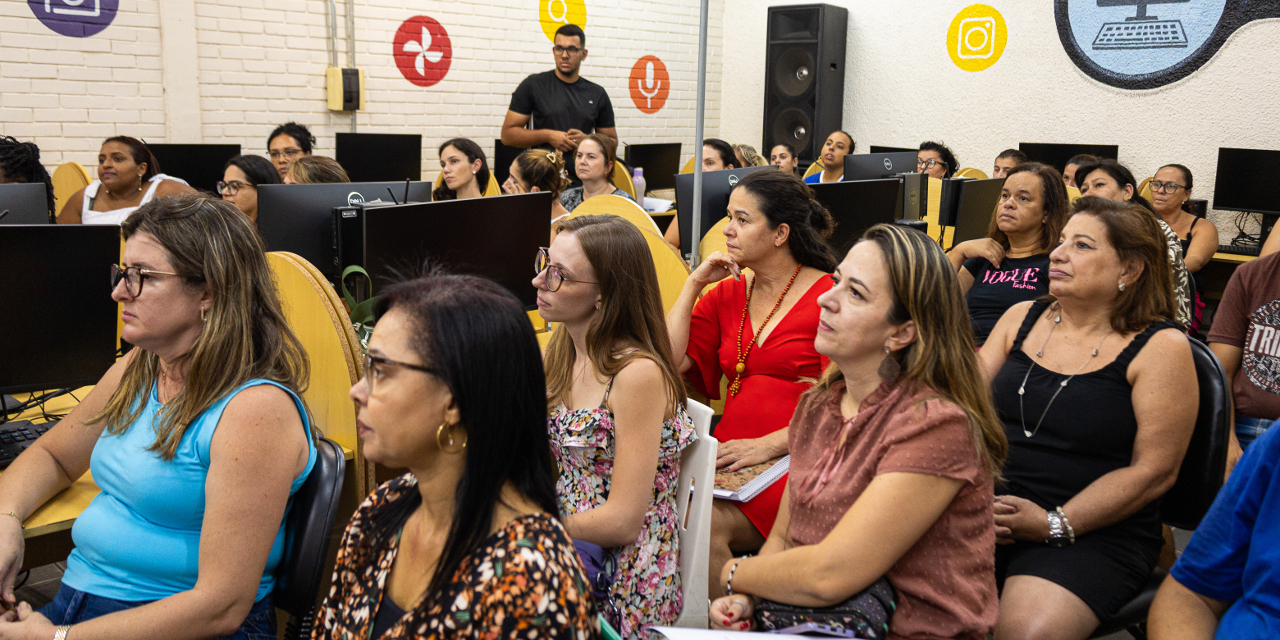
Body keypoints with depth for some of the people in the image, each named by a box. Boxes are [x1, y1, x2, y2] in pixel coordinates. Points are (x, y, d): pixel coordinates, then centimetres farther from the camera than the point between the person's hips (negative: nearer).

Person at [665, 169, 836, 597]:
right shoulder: (726, 294, 17)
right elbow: (669, 361, 6)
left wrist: (768, 445, -17)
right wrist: (694, 283, 6)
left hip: (792, 461, -5)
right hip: (729, 457, 5)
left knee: (706, 521, -29)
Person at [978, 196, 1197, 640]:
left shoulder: (1161, 348, -3)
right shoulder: (1022, 318, 11)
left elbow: (1154, 472, -8)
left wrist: (1054, 525, -14)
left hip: (1095, 533, -4)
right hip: (987, 509, 4)